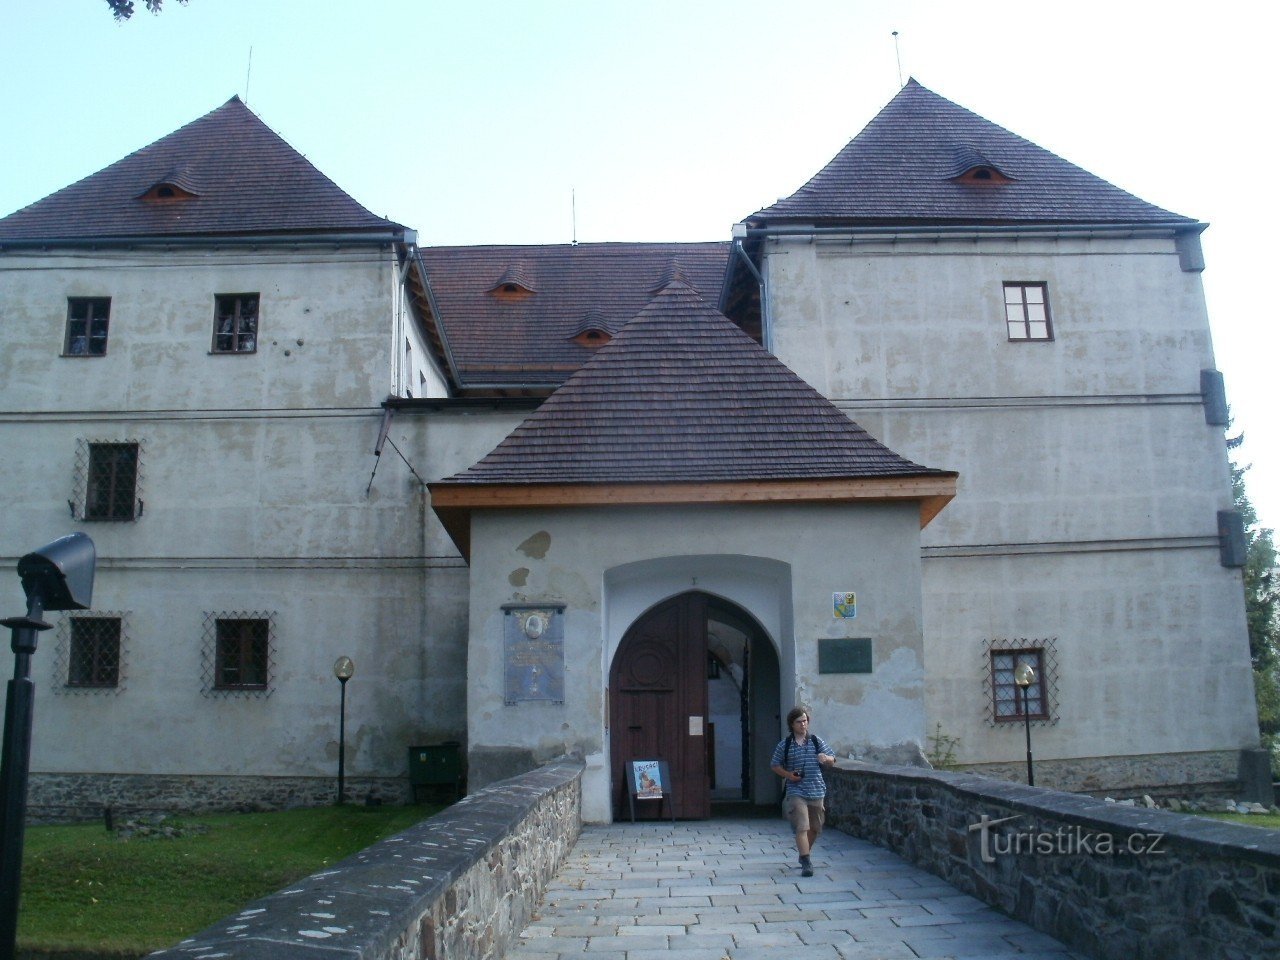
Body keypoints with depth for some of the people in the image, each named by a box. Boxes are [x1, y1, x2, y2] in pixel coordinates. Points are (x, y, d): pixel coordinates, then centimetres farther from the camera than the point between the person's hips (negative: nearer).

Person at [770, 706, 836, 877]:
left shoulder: (816, 741, 4)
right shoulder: (784, 745, 0)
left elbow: (832, 761, 7)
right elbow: (775, 765, 8)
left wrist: (825, 758, -17)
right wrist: (788, 775, -9)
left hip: (817, 791, 3)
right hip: (796, 791, -3)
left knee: (814, 828, 14)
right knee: (802, 827, -15)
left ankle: (805, 855, 36)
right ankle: (806, 862, -11)